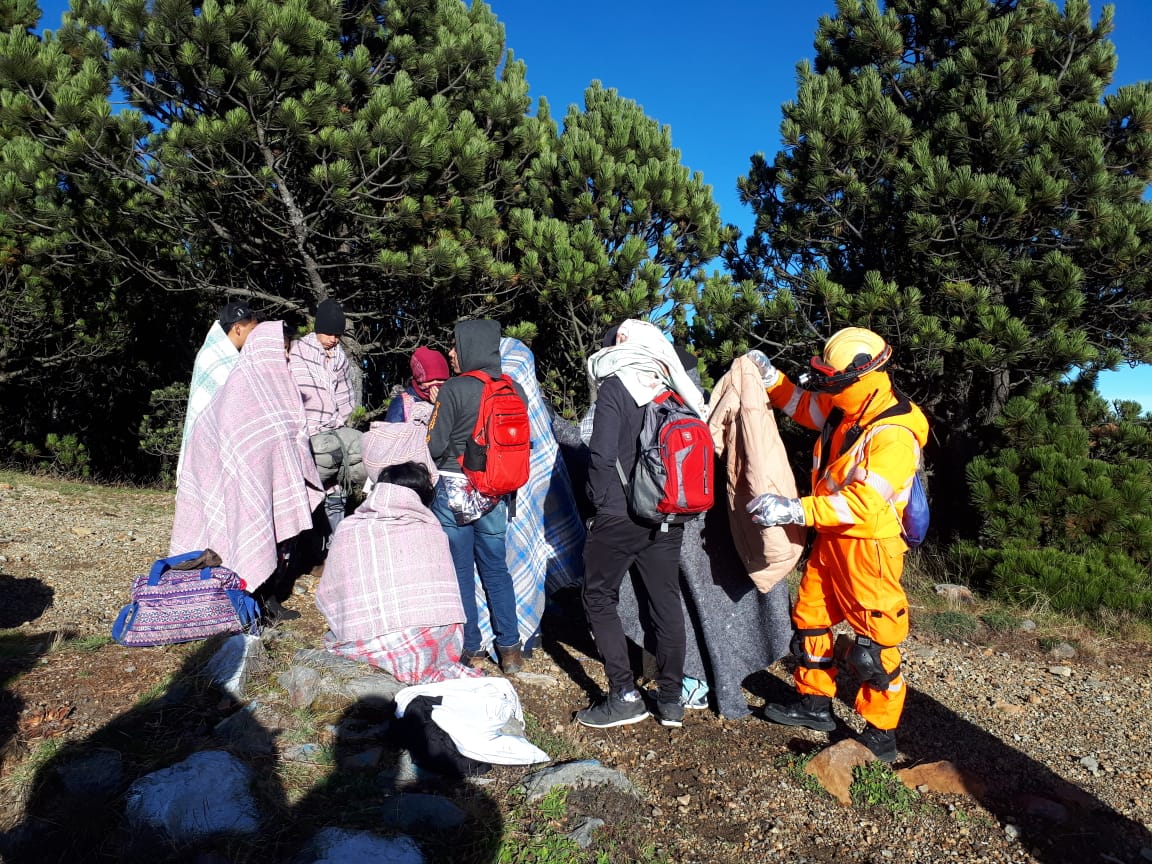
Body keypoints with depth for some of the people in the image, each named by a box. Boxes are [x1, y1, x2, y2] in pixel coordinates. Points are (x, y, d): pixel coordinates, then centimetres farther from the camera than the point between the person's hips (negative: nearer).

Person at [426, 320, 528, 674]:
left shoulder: (454, 389, -13)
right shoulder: (516, 390, 1)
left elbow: (434, 446, -11)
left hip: (454, 489, -4)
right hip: (497, 494, 5)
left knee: (460, 571, 9)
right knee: (496, 569, 16)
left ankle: (468, 646, 19)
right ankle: (509, 647, 19)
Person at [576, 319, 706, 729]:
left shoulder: (615, 387, -8)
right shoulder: (674, 394, 7)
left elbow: (602, 453, -15)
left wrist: (601, 500, -2)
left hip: (620, 515, -5)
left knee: (599, 598, 8)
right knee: (666, 601, 11)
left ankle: (624, 696, 4)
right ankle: (671, 699, 18)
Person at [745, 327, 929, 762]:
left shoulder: (893, 434, -25)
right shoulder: (846, 408, 1)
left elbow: (864, 502, -32)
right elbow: (803, 406, 22)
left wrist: (794, 510, -35)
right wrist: (770, 376, 10)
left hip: (870, 545, -9)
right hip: (831, 537, 9)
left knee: (873, 643, 1)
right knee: (810, 617, 18)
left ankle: (881, 737, 17)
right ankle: (815, 703, 34)